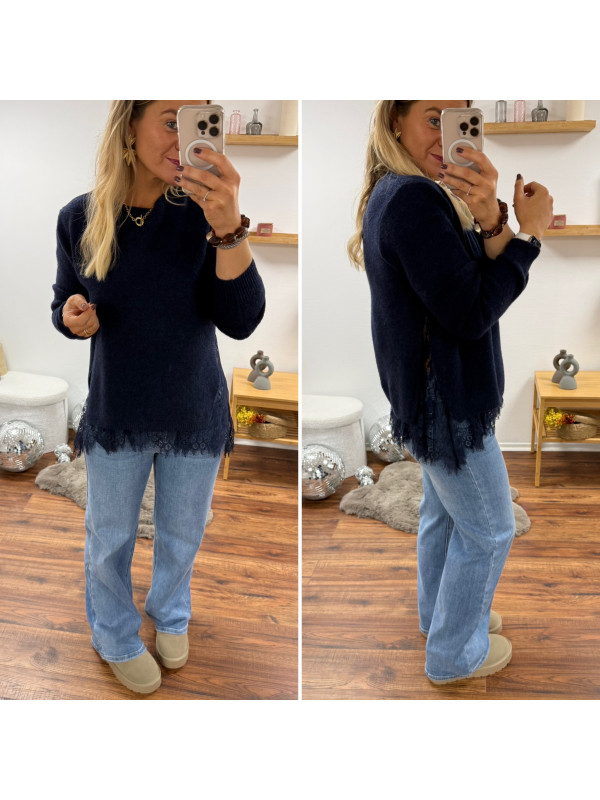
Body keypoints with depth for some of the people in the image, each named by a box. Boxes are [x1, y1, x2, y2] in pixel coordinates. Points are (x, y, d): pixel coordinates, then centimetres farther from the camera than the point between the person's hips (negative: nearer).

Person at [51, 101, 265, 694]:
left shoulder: (203, 210, -16)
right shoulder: (79, 218, -12)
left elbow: (240, 322, -25)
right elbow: (65, 304, 4)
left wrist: (228, 228, -40)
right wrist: (71, 316, -21)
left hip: (196, 415, 0)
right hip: (116, 416, 0)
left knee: (181, 536, 22)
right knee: (110, 539, 18)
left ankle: (170, 614, 52)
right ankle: (115, 637, 46)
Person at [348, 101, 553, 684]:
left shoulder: (394, 193, 6)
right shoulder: (416, 200, -25)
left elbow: (481, 280, 0)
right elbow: (471, 315, -24)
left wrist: (491, 222, -20)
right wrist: (529, 232, -18)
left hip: (427, 392, 10)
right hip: (447, 401, -10)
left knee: (443, 512, 25)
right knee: (488, 531, 8)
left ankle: (440, 613, 44)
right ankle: (455, 653, 24)